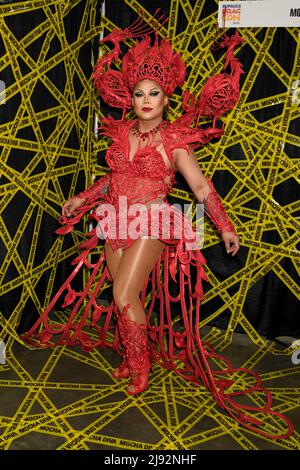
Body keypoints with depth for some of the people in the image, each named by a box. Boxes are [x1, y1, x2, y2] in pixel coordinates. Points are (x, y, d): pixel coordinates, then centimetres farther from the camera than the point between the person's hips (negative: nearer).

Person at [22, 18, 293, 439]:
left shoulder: (175, 141, -5)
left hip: (151, 225, -5)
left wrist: (225, 226, -6)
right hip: (117, 224, 5)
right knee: (121, 296, 7)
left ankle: (140, 365, 13)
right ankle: (130, 356, 29)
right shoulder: (121, 133, 8)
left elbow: (202, 187, -3)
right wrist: (82, 199, 19)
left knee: (124, 296, -11)